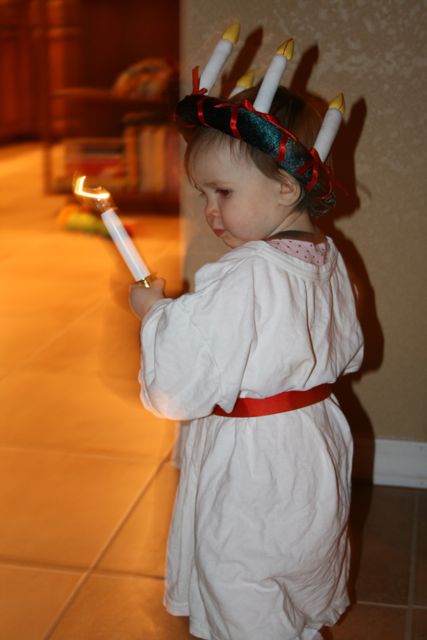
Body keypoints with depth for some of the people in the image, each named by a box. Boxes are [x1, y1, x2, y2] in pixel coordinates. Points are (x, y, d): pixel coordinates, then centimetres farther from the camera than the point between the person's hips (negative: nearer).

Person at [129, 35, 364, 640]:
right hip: (316, 456, 9)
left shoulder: (240, 278, -29)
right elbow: (347, 354, 14)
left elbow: (180, 387, -27)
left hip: (250, 471, -9)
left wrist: (155, 311, -13)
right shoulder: (329, 260, 0)